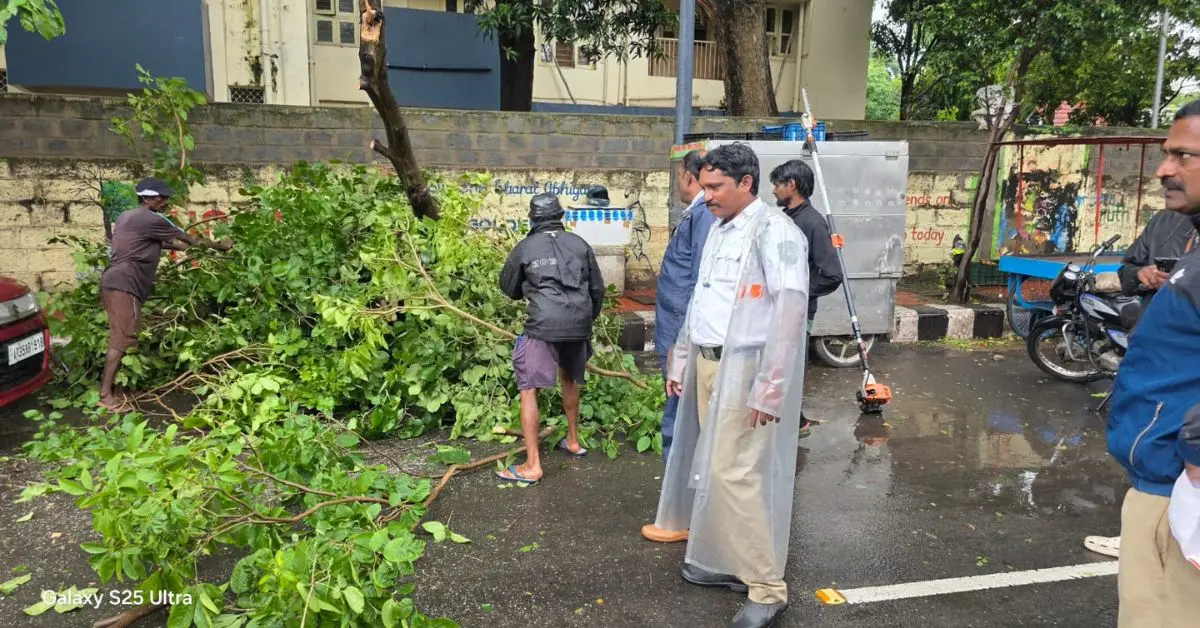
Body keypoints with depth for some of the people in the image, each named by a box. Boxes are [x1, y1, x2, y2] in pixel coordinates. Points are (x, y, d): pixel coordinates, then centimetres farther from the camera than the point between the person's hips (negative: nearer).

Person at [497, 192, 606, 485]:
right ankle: (573, 441, 40)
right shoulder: (579, 244, 11)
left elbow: (509, 288, 16)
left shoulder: (524, 248, 4)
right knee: (570, 378, 28)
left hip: (544, 328, -4)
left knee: (528, 390, 3)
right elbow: (597, 288, 15)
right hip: (578, 326, 5)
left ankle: (532, 466, 1)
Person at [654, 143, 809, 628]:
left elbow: (790, 311, -18)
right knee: (713, 468, 13)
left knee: (737, 474, -8)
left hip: (746, 370, -8)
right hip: (708, 365, 8)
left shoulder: (774, 231, -12)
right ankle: (729, 562, 28)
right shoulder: (717, 231, 15)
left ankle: (767, 587, 5)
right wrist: (680, 361, 20)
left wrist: (770, 387, -21)